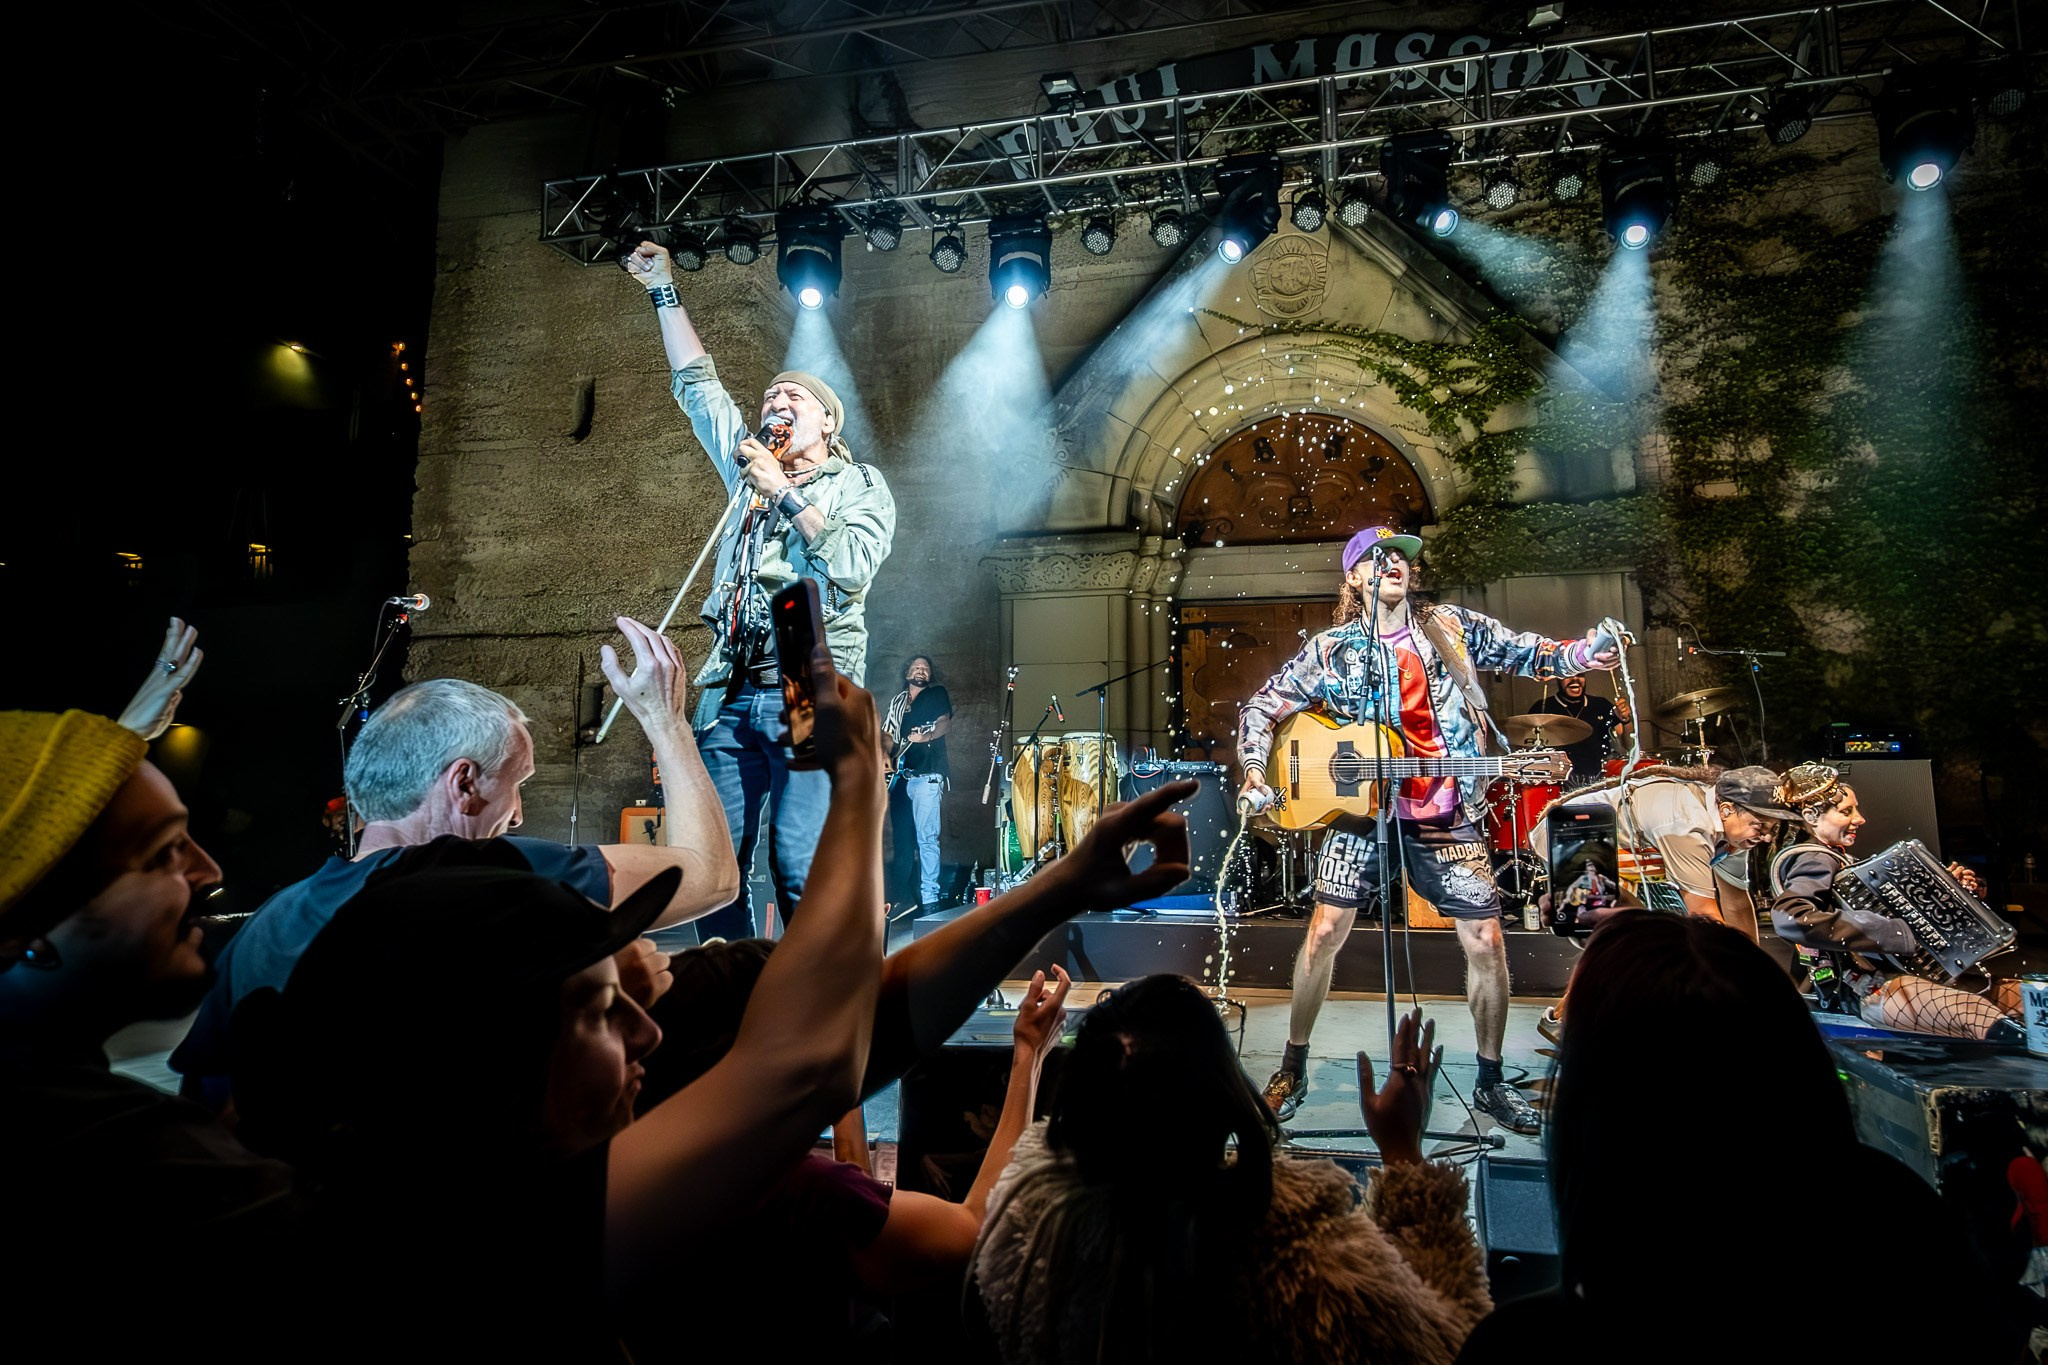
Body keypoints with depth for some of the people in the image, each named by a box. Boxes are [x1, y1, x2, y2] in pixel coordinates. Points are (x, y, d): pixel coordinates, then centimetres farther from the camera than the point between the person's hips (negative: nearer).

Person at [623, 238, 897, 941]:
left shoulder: (861, 485, 10)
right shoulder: (754, 469, 24)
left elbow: (853, 566, -8)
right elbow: (697, 384, 29)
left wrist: (787, 495, -6)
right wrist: (663, 290, 31)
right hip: (732, 693, 5)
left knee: (801, 866, -12)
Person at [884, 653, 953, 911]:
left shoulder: (937, 693, 8)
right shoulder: (897, 701, 22)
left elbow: (944, 722, -6)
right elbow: (887, 734, 19)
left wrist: (927, 737, -26)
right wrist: (889, 755, 0)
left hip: (926, 774, -5)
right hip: (900, 775, 5)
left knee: (926, 837, -12)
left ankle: (929, 897, -11)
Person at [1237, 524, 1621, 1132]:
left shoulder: (1452, 625, 6)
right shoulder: (1333, 648, 0)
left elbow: (1524, 652, 14)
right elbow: (1261, 707, 3)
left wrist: (1584, 653, -5)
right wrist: (1255, 771, -12)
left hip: (1446, 815, 2)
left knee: (1486, 942, 1)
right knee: (1325, 931, -6)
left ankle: (1491, 1081, 23)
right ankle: (1293, 1070, 12)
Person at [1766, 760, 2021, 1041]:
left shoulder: (1839, 859, 20)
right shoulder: (1814, 861, -11)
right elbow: (1789, 918, -32)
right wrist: (1901, 935, -27)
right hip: (1876, 988, -11)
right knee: (2000, 1028, -29)